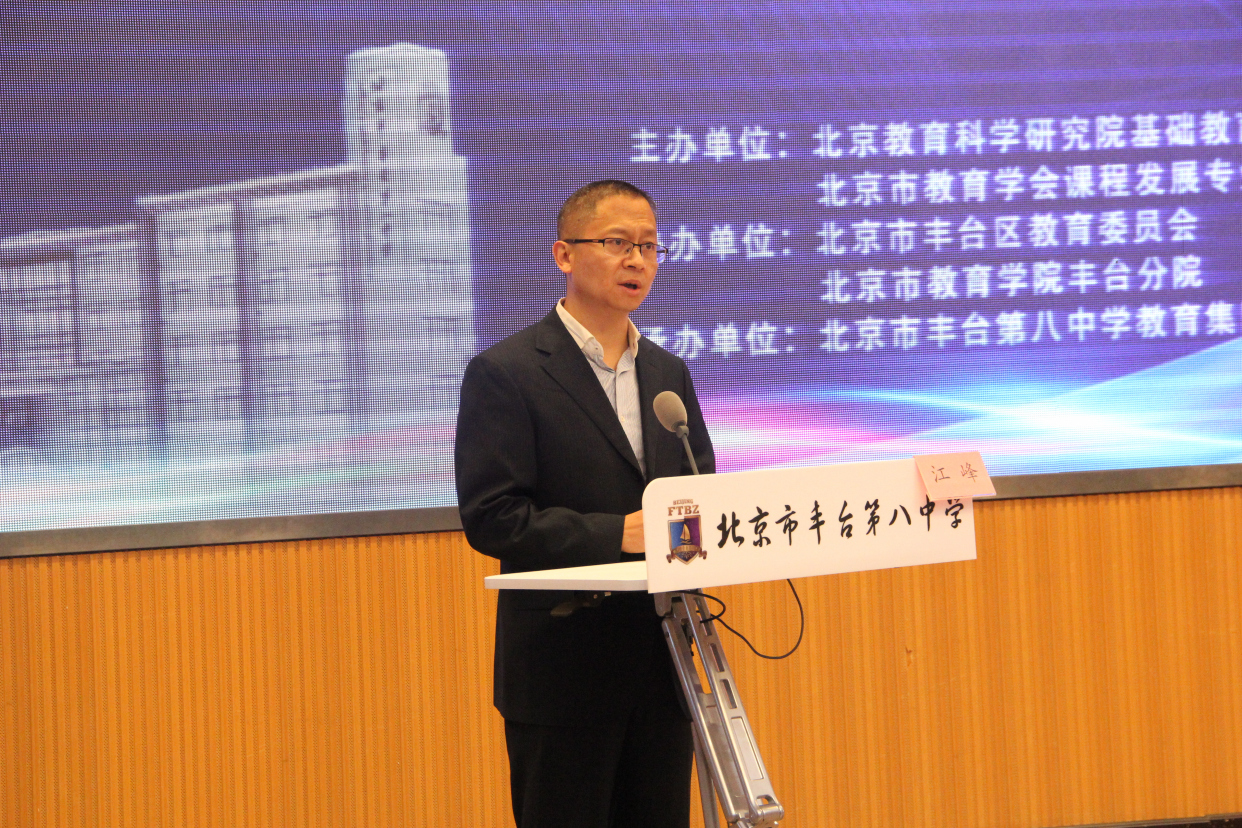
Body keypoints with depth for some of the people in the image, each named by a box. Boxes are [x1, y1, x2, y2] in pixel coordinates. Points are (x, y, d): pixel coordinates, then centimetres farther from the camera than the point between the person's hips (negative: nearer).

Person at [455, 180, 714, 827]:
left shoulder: (667, 373, 15)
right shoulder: (504, 374, -6)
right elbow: (490, 518, -13)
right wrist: (616, 533, -21)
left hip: (660, 668, 6)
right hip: (562, 671, -6)